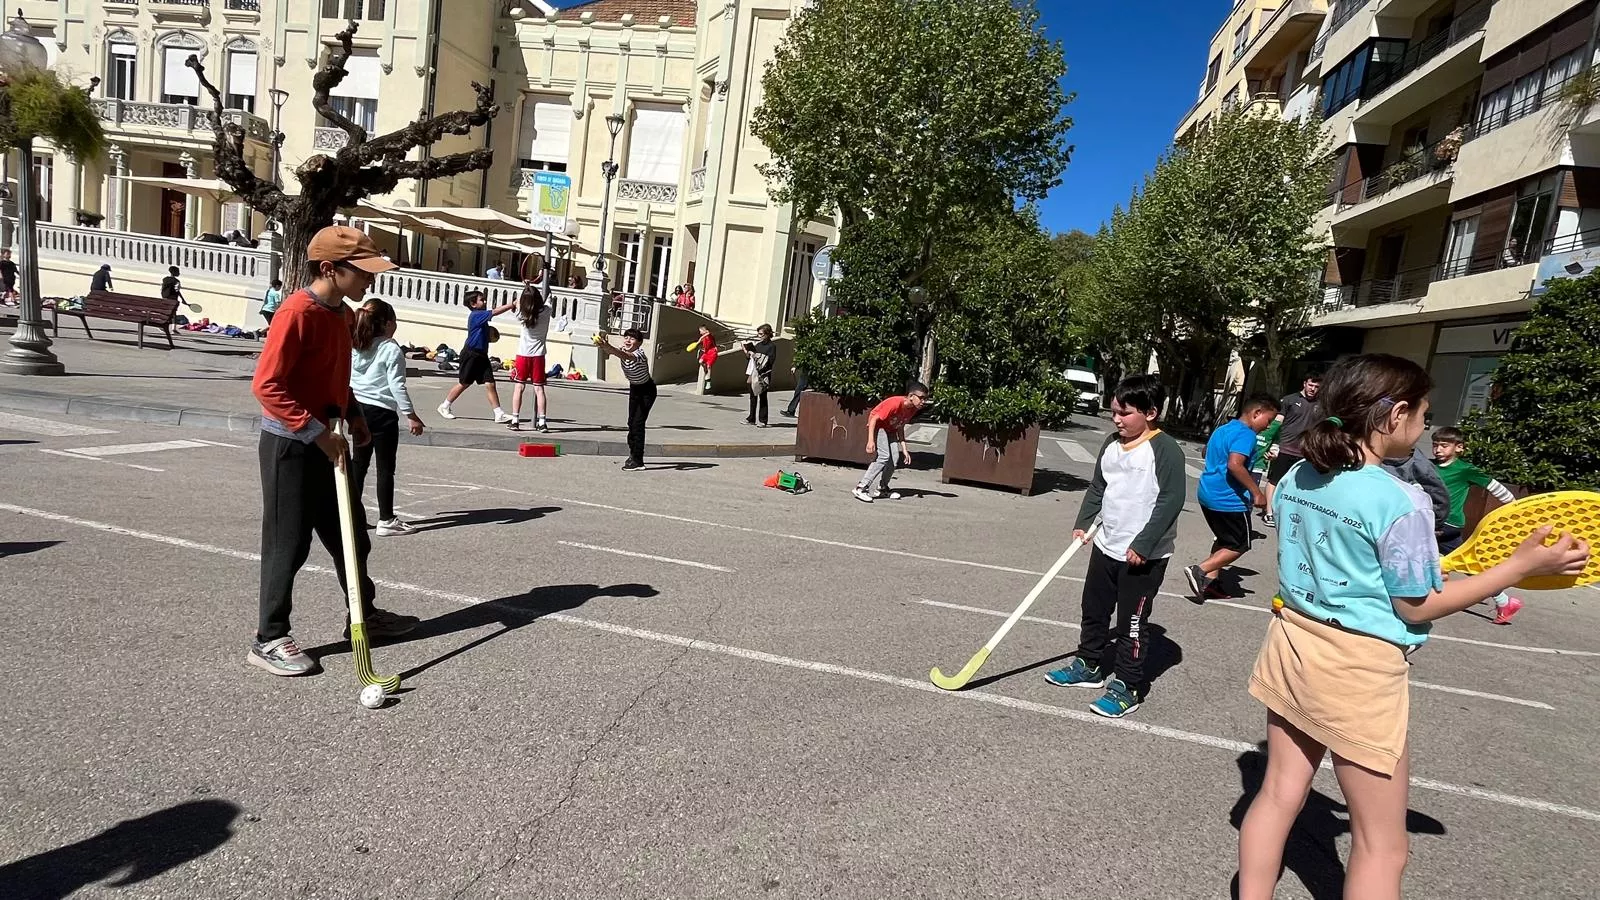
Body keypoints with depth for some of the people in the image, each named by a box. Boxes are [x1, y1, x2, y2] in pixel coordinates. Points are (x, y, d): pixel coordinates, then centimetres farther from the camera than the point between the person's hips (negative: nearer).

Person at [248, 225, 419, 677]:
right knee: (288, 544, 2)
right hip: (290, 446, -9)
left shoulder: (342, 313, 8)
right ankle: (269, 639, 17)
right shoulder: (297, 311, -20)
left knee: (351, 534, 17)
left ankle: (364, 614, 33)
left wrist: (353, 415, 9)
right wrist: (316, 432, -24)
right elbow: (267, 385, -23)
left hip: (329, 445, 9)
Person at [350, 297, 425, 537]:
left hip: (359, 409, 7)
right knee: (385, 468, 0)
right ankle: (386, 520, 3)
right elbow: (397, 386, -15)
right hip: (382, 412, -7)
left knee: (359, 464, 15)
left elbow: (346, 380, 10)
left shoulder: (354, 347, 9)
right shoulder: (392, 350, -11)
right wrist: (411, 415, -12)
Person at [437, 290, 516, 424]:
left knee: (490, 384, -1)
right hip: (471, 354, -8)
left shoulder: (480, 316, 12)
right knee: (463, 383, 5)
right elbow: (494, 312, -25)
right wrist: (512, 305, -24)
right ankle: (444, 406, 23)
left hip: (481, 355, 8)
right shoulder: (475, 315, -15)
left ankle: (499, 414, -4)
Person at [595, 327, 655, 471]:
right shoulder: (622, 350, -8)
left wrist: (607, 346, -64)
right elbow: (608, 352, -26)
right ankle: (633, 455, 25)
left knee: (638, 422, -14)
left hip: (647, 390, -8)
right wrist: (603, 346, -49)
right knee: (631, 422, 10)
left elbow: (624, 356, -50)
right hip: (634, 388, 8)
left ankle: (637, 460, -11)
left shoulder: (639, 355, -30)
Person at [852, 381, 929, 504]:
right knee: (884, 456, -22)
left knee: (894, 458, -3)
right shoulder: (895, 403, -31)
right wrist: (870, 441, -34)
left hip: (890, 430, 8)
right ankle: (861, 488, -22)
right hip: (878, 426, -8)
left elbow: (900, 427, 7)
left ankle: (881, 489, 11)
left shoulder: (913, 409, -7)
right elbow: (874, 419, -28)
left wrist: (904, 449, 4)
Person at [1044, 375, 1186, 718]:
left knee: (1132, 623, 2)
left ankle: (1126, 686, 15)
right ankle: (1088, 664, 36)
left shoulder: (1165, 449, -16)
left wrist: (1143, 545, -21)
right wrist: (1083, 523, 7)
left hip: (1145, 555, -8)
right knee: (1094, 610, 19)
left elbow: (1171, 500, -20)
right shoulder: (1111, 444, 7)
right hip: (1106, 546, 8)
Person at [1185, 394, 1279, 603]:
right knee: (1240, 545, 4)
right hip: (1229, 500, -9)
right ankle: (1199, 570, -8)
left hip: (1208, 494, 9)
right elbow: (1235, 465, -29)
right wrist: (1257, 492, -23)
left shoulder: (1222, 429, 14)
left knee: (1225, 540, 20)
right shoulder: (1246, 434, -15)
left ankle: (1207, 581, 16)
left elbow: (1206, 452, 29)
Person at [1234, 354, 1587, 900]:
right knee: (1382, 845, 11)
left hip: (1291, 643, 7)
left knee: (1279, 795, 19)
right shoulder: (1401, 502, -20)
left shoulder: (1295, 480, 0)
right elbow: (1415, 608, -10)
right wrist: (1523, 565, -6)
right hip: (1356, 669, -6)